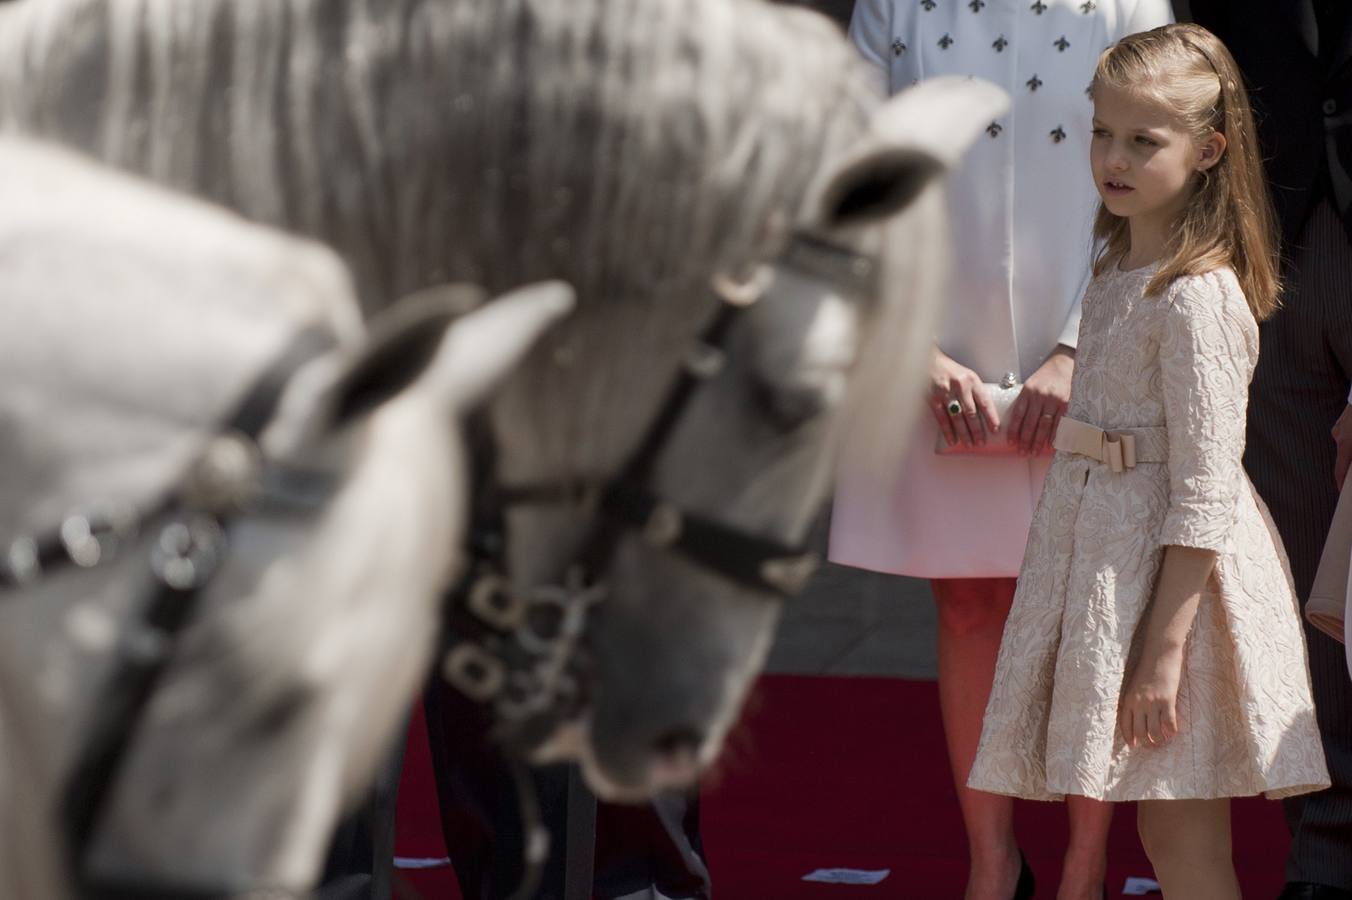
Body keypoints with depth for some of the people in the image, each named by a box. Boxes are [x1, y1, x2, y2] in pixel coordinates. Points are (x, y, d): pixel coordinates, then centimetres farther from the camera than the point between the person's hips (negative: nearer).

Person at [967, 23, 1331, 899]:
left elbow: (1204, 497, -20)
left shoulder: (1200, 299, -18)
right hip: (1100, 546, 9)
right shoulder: (1122, 271, 10)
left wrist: (1164, 650, -21)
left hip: (1171, 570, -9)